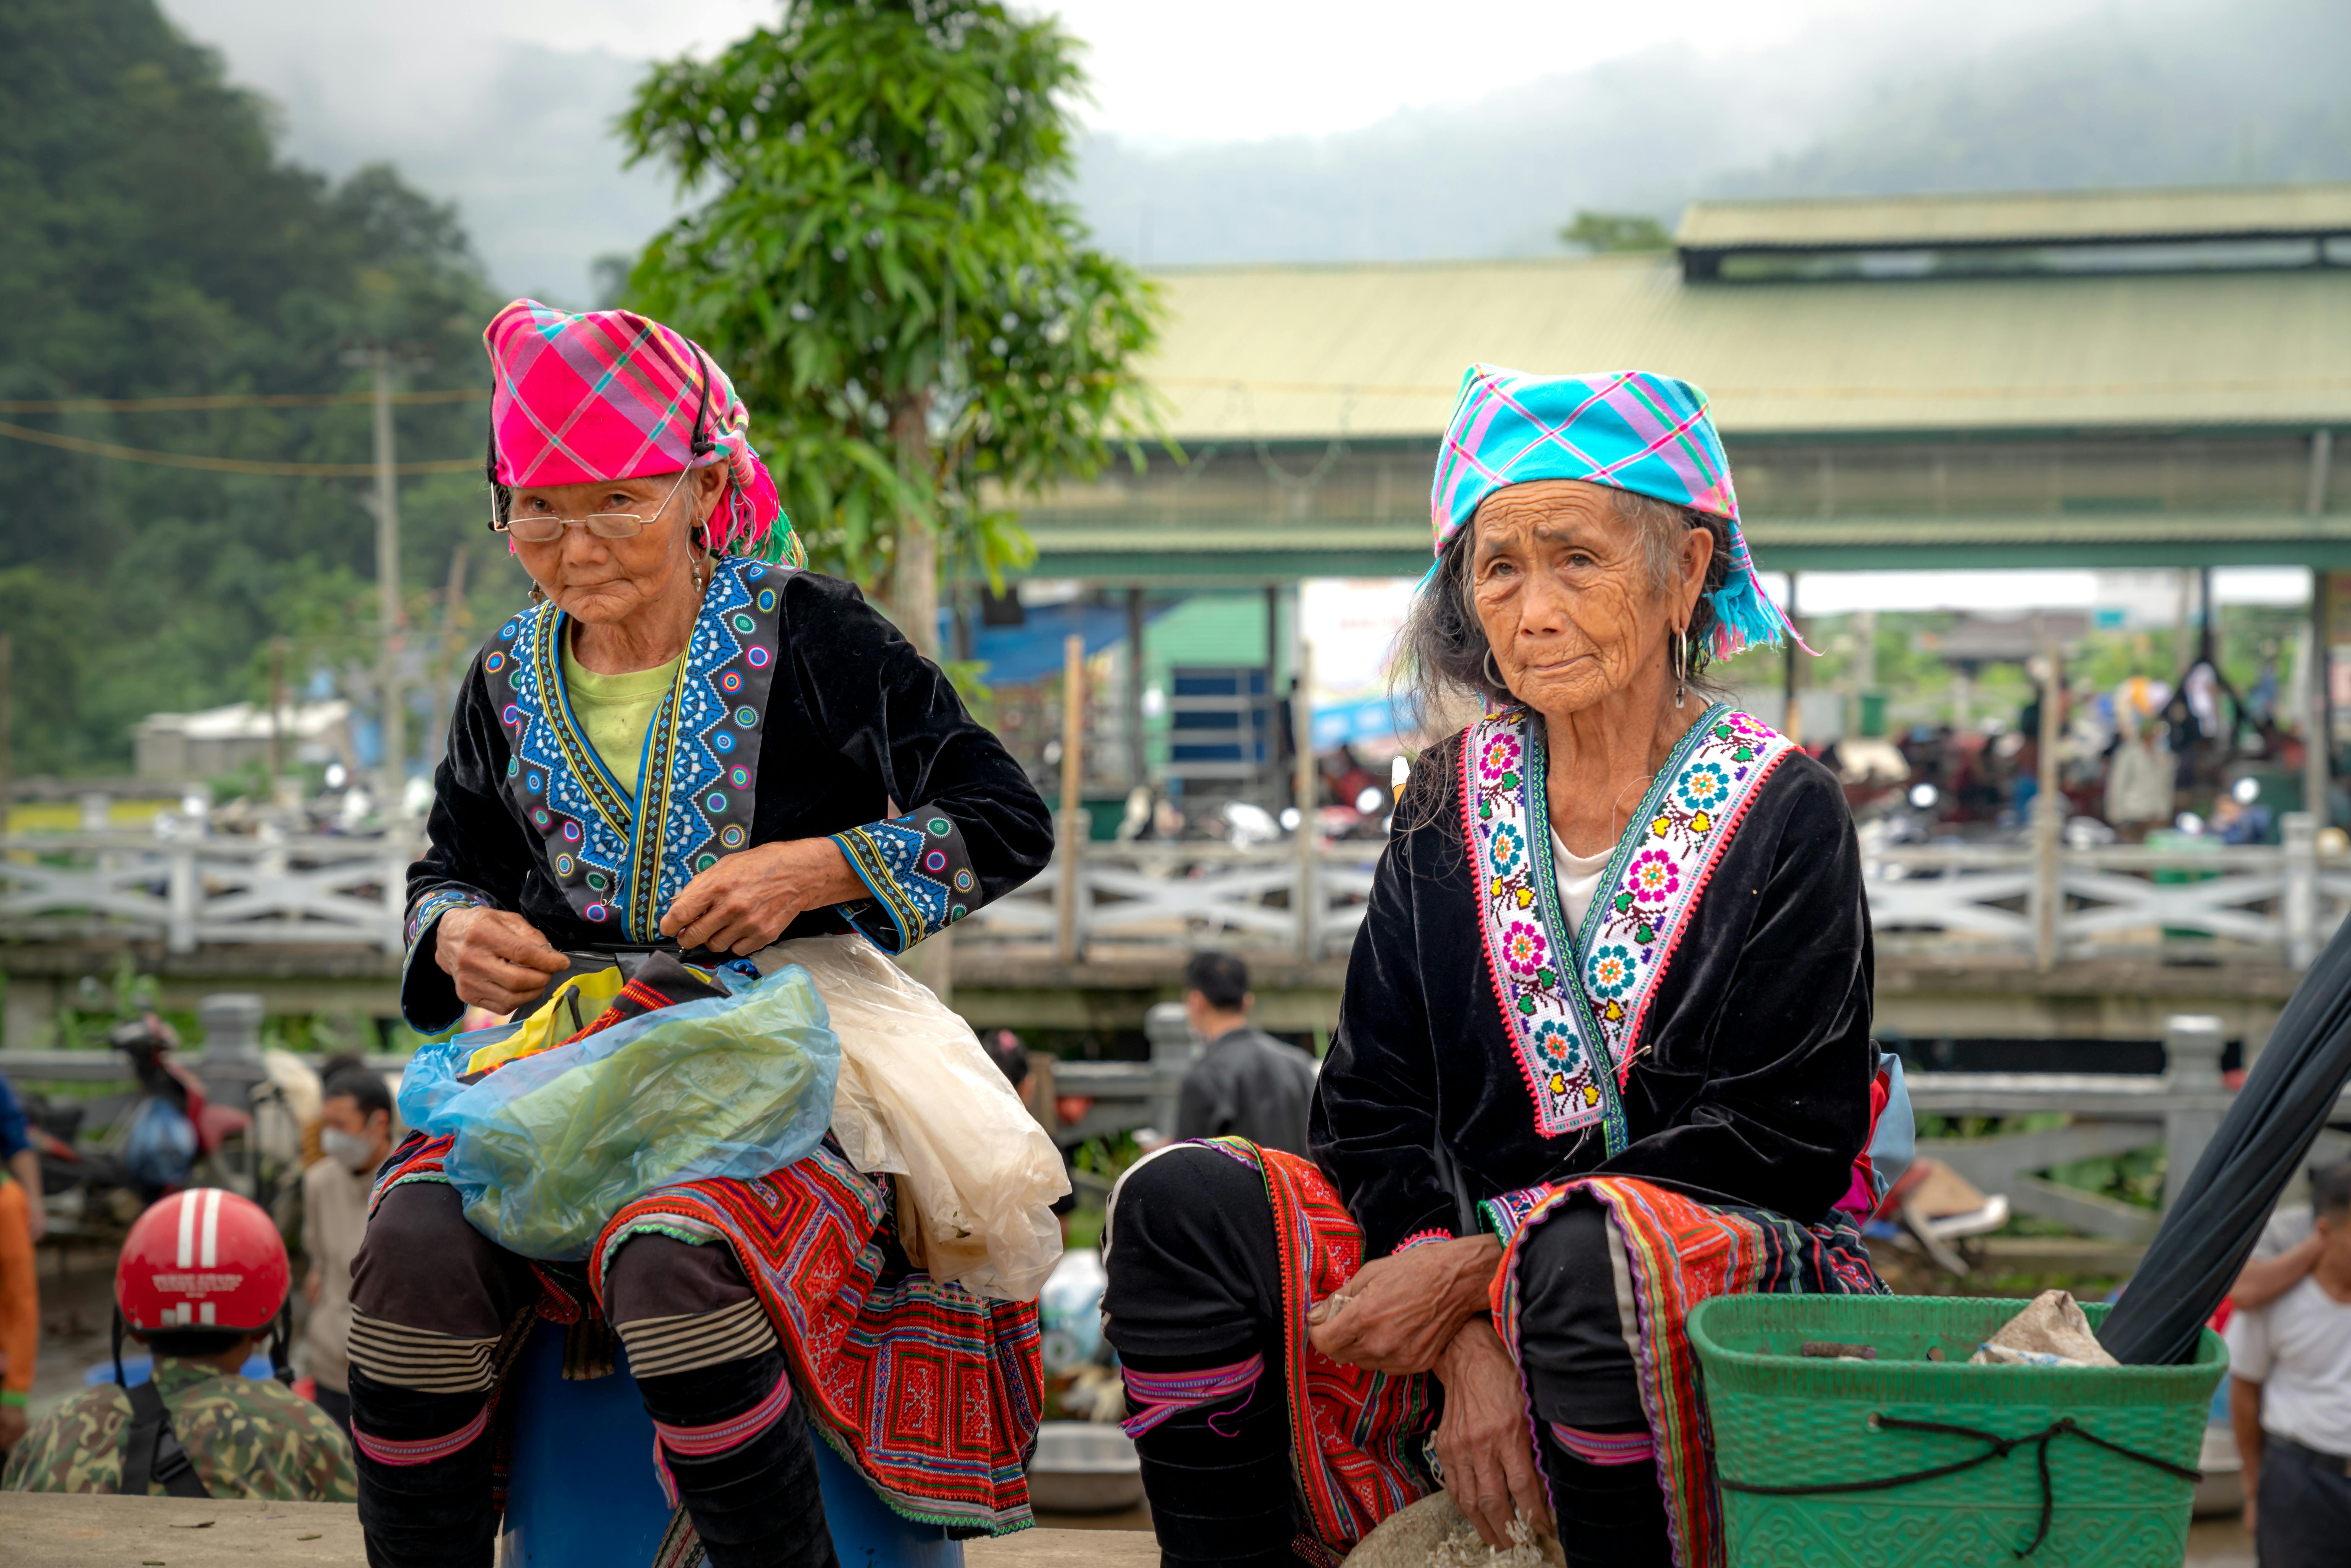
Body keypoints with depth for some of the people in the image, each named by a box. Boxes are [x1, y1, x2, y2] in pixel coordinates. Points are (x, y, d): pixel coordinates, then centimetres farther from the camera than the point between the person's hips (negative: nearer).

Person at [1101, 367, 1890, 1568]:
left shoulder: (1783, 814, -3)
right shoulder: (1452, 805, 10)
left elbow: (1782, 1144, -10)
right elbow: (1371, 1108, 4)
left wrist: (1483, 1268, -17)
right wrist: (1464, 1341, -16)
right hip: (1459, 1249, 5)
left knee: (1582, 1254, -38)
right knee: (1180, 1200, -16)